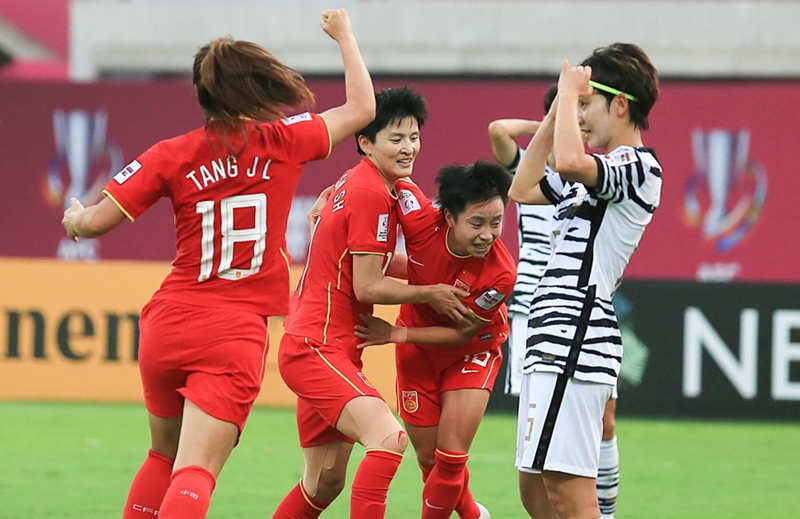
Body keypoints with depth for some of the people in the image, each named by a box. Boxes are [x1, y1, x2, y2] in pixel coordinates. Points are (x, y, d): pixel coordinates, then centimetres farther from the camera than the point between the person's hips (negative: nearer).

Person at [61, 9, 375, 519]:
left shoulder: (173, 155, 0)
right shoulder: (282, 141, -1)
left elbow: (96, 222, -2)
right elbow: (361, 107, 13)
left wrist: (75, 218, 22)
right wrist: (344, 35, 27)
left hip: (168, 324, 3)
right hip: (235, 335, -3)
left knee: (164, 457, 24)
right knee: (194, 474, -11)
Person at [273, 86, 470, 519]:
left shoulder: (353, 183, 16)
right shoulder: (372, 195, -14)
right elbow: (368, 287, -15)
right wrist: (430, 293, -3)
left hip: (320, 350, 11)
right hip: (316, 349, -11)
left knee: (325, 483, 15)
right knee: (388, 438, -28)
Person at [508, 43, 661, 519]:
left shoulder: (639, 166, -10)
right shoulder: (600, 171, 22)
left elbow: (569, 162, -30)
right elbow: (524, 189, 31)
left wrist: (572, 90, -14)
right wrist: (559, 106, 22)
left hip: (577, 338, -11)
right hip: (555, 340, 11)